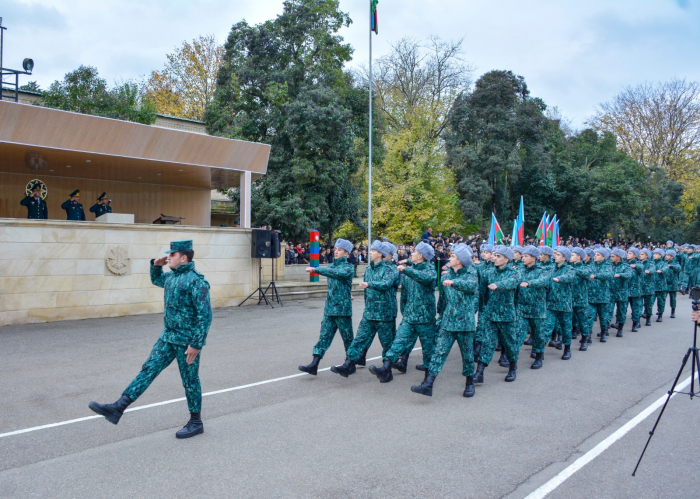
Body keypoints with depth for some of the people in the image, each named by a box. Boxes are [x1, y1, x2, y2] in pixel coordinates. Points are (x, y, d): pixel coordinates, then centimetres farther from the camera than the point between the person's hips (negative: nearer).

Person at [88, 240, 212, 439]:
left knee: (190, 381, 4)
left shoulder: (196, 280, -19)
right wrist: (156, 265, 11)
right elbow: (156, 280, 32)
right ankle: (118, 408, 7)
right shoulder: (172, 276, 8)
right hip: (168, 337, 8)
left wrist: (197, 344, -22)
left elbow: (205, 314, -22)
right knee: (149, 369, 5)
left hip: (187, 341, -8)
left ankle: (196, 423, 20)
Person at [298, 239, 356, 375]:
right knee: (324, 336, 0)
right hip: (329, 308, 6)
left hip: (342, 308, -6)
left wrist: (315, 269, -34)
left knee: (347, 337, 7)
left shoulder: (348, 267, -9)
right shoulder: (332, 265, 12)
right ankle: (314, 365, -4)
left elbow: (336, 273, -29)